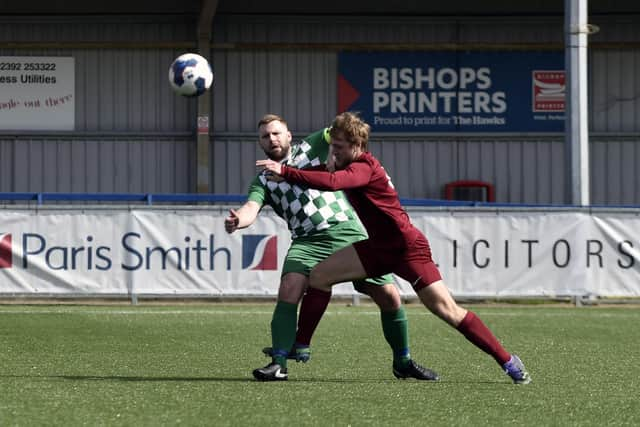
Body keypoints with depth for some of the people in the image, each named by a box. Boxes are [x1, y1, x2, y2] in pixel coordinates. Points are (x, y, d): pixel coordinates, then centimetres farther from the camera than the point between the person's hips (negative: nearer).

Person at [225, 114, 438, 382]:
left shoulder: (310, 148, 12)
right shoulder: (263, 181, 11)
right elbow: (251, 209, -6)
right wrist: (237, 220, -29)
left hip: (348, 231, 0)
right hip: (308, 241, 0)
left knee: (389, 296, -3)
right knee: (288, 291, -26)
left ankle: (403, 363, 15)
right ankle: (278, 364, -25)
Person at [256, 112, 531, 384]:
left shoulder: (364, 167, -22)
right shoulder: (352, 167, 6)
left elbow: (332, 182, -40)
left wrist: (285, 172, -38)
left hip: (406, 247, -9)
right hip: (379, 246, 9)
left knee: (446, 310, -12)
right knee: (319, 276, 0)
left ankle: (508, 362, -6)